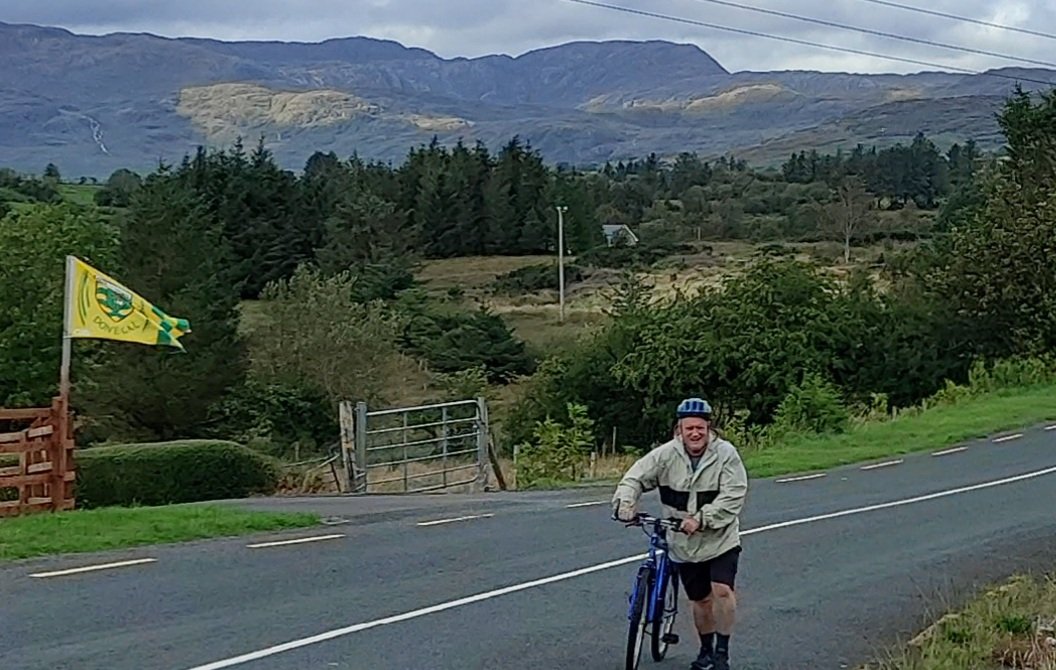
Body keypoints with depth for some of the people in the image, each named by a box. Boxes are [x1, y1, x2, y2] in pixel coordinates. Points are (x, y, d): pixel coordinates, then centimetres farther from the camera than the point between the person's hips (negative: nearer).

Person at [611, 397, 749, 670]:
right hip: (684, 544, 2)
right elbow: (635, 478, -6)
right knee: (700, 599, 13)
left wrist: (701, 519, -29)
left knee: (722, 590, -18)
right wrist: (625, 502, -27)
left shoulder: (725, 454, -14)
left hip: (720, 539, -2)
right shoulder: (666, 455, -9)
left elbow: (733, 496, -20)